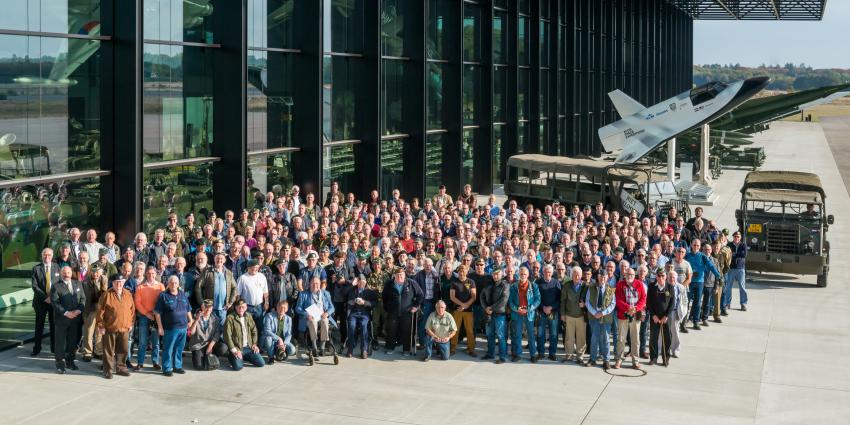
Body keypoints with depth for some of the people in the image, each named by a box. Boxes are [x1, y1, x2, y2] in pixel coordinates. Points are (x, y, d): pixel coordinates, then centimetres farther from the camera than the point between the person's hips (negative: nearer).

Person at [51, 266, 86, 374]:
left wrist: (79, 310, -9)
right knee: (60, 342, 0)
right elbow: (54, 302, -12)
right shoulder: (56, 286, -5)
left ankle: (69, 361, 24)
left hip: (75, 318, 4)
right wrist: (66, 313, -19)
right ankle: (60, 364, 8)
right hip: (61, 319, -4)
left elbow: (83, 299, 8)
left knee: (73, 341, 11)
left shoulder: (77, 284, 10)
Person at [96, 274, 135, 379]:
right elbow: (100, 311, -7)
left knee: (123, 350, 11)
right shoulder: (107, 294, -7)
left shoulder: (128, 294, 6)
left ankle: (121, 368, 25)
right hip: (109, 328, -4)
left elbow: (132, 309, 13)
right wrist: (101, 326, -9)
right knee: (109, 350, 3)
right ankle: (108, 370, 12)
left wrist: (131, 323, 10)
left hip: (124, 328, 4)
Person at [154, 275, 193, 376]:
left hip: (183, 327, 5)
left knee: (179, 349, 12)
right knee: (168, 349, -1)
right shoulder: (163, 296, -5)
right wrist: (160, 327, -10)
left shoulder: (183, 295, 12)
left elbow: (188, 310, 22)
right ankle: (167, 369, 7)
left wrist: (190, 320, 15)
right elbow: (157, 313, -6)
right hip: (170, 329, -5)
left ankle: (177, 366, 24)